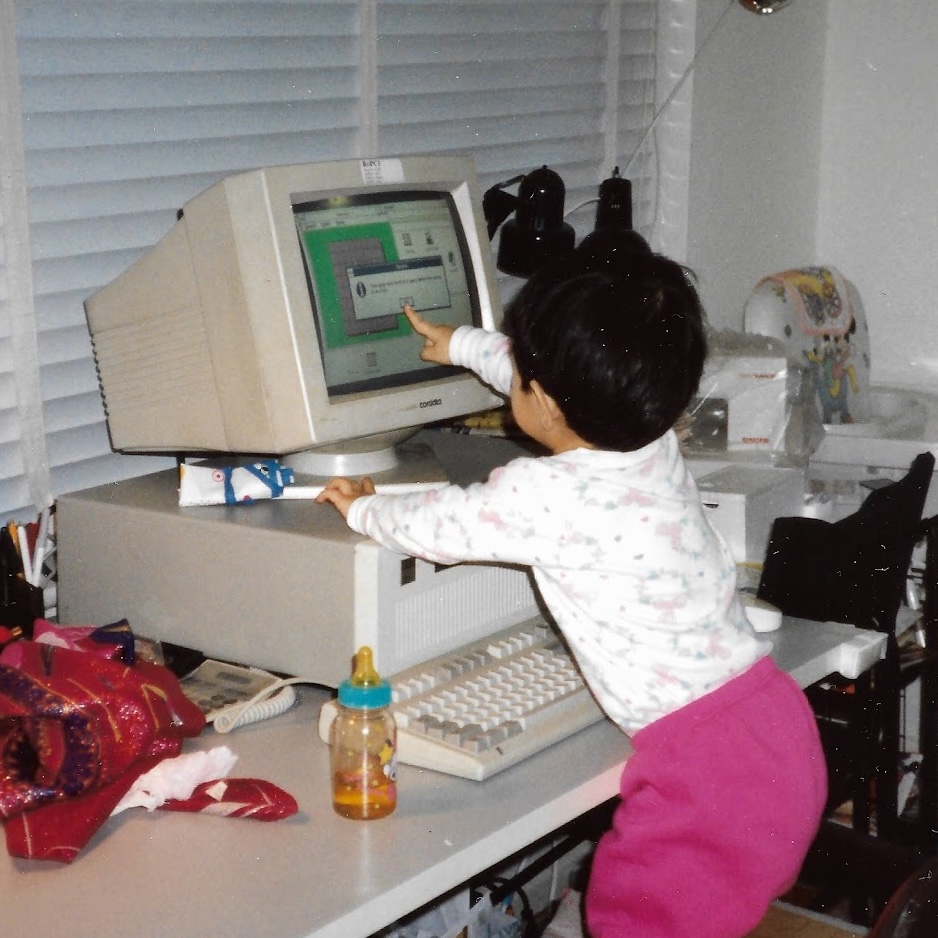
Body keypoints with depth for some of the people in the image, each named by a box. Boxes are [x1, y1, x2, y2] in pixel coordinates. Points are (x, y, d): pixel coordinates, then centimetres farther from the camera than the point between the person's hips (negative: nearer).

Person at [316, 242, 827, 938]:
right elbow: (572, 386, 26)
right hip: (772, 721, 8)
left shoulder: (541, 496, -17)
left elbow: (436, 528, 2)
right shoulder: (657, 444, 5)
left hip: (708, 765, -8)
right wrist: (459, 344, 41)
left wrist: (365, 509, 24)